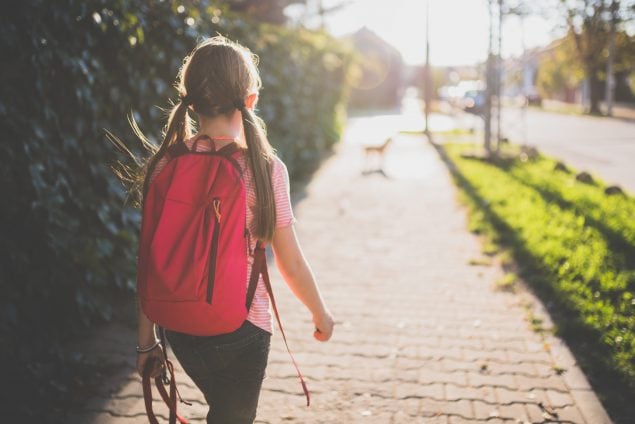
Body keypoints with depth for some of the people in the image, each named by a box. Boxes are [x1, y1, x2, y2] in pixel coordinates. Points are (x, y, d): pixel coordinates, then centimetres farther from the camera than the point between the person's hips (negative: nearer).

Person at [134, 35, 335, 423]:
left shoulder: (165, 166, -6)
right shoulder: (265, 168, -15)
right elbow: (291, 263, -8)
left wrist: (146, 339, 8)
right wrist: (321, 314, 9)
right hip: (240, 326, -4)